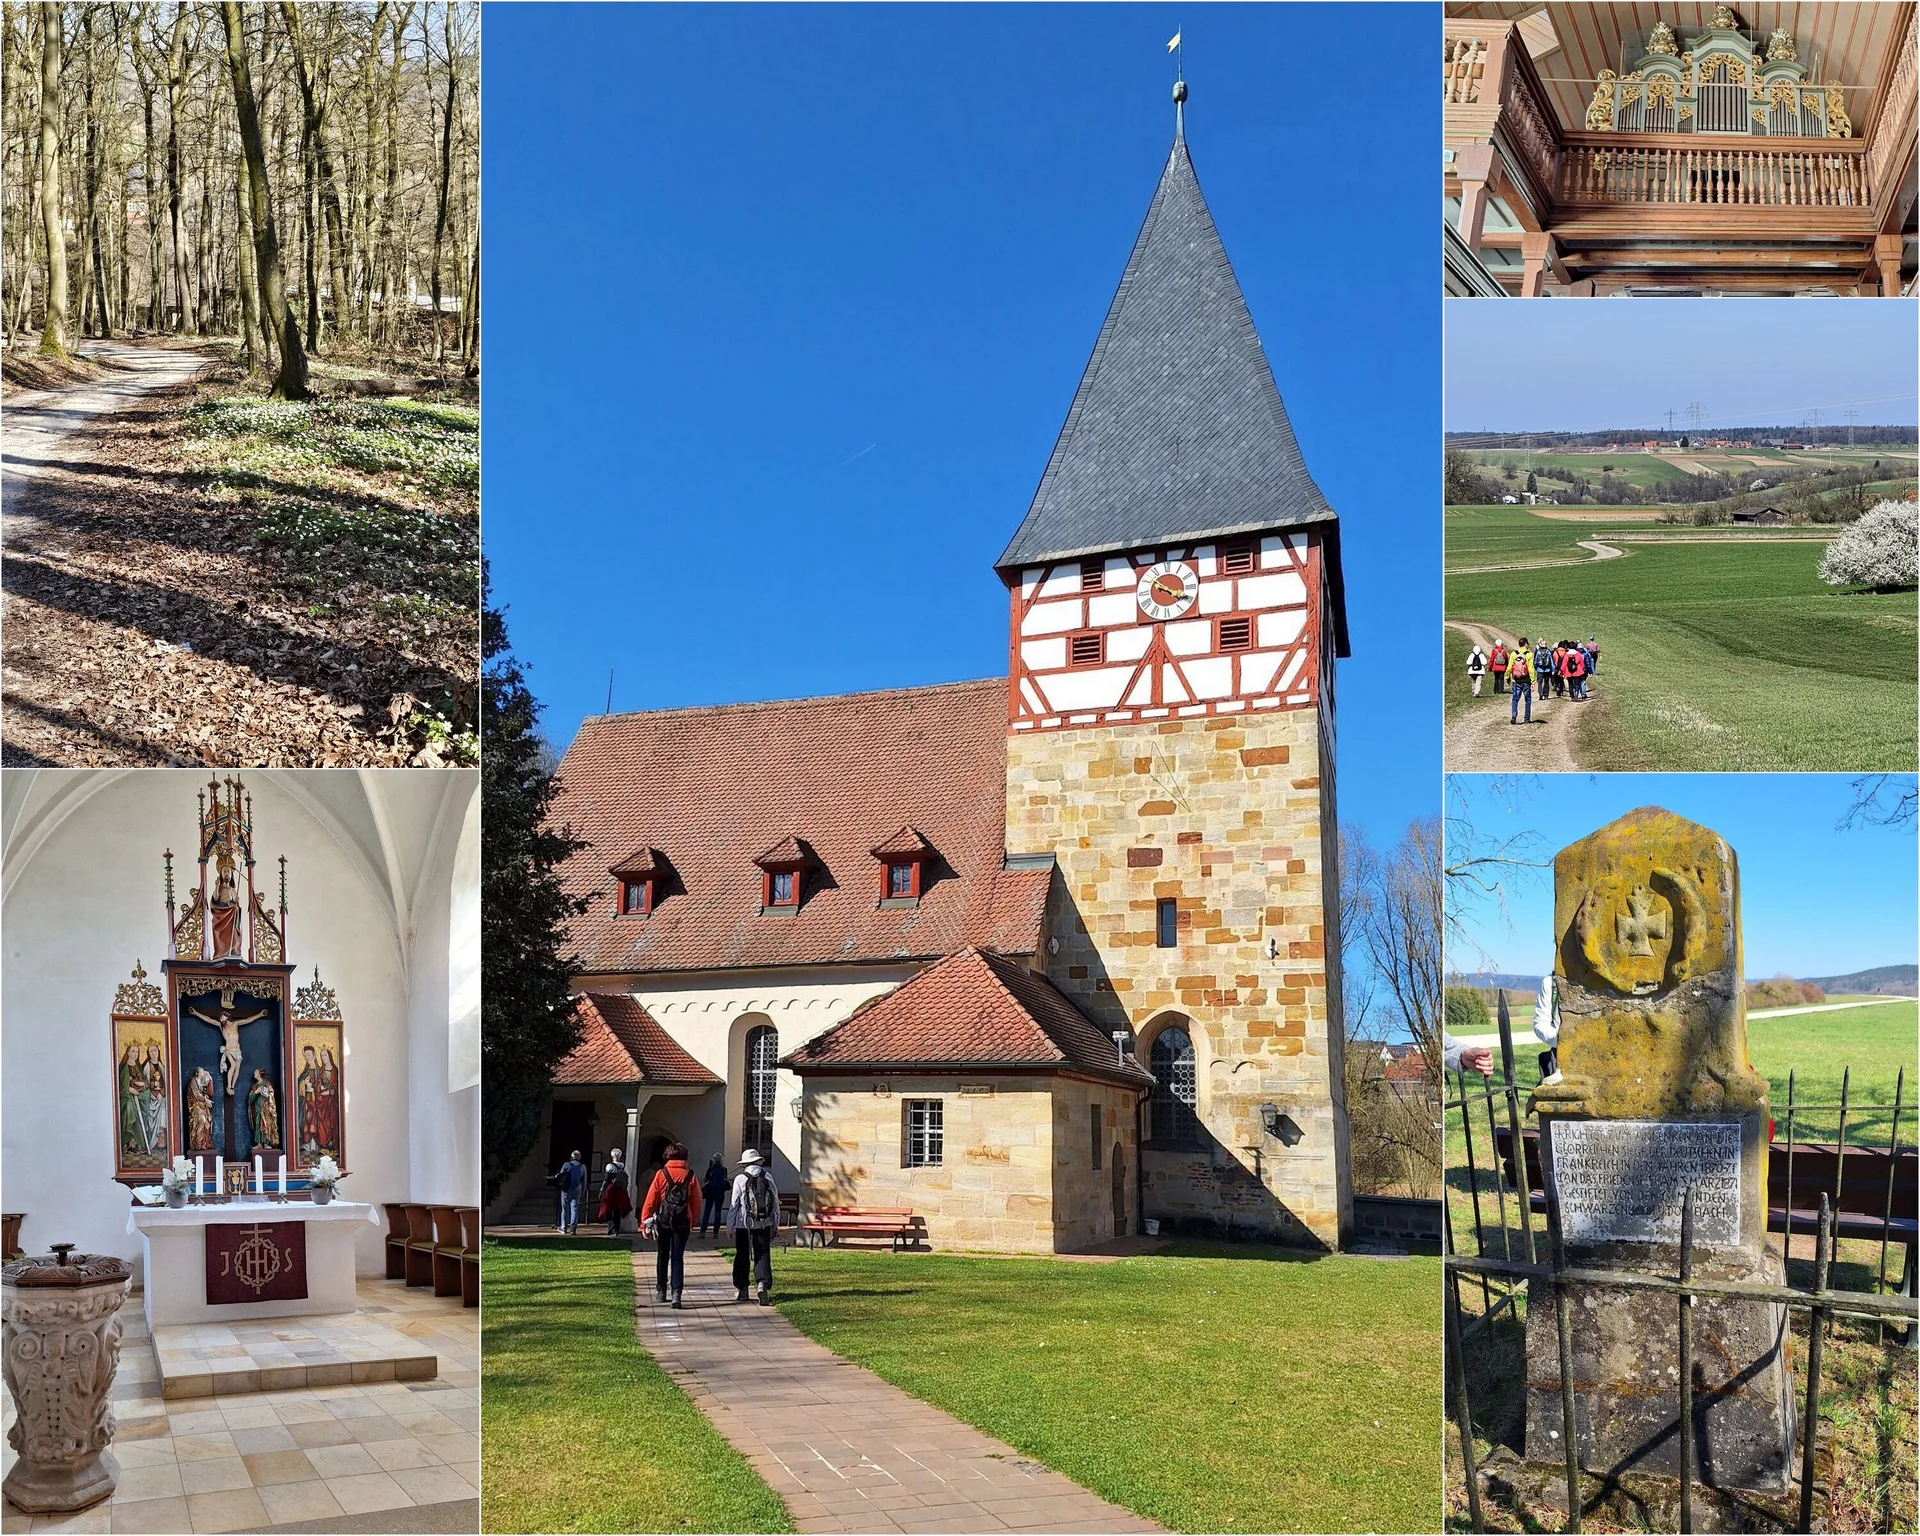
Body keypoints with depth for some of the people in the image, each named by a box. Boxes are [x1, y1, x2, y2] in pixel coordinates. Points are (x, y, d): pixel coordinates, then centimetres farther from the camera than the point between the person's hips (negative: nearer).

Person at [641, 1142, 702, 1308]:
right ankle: (676, 1294, -10)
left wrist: (644, 1222, 0)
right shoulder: (691, 1177, -3)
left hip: (663, 1222, 0)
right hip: (682, 1224, 0)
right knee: (678, 1258, 2)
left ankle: (661, 1290, 27)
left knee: (662, 1256, 17)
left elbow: (650, 1200, -6)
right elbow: (696, 1202, 1)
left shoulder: (661, 1174, -6)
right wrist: (694, 1222, 13)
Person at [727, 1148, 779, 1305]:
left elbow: (734, 1204, -4)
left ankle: (741, 1290, 18)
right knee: (763, 1255, 2)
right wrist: (775, 1224, 13)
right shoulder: (768, 1177, 2)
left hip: (744, 1224, -1)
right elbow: (775, 1202, 5)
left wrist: (729, 1226, 4)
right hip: (764, 1224, 1)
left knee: (742, 1257, 12)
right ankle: (763, 1284, -19)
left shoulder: (740, 1179, -6)